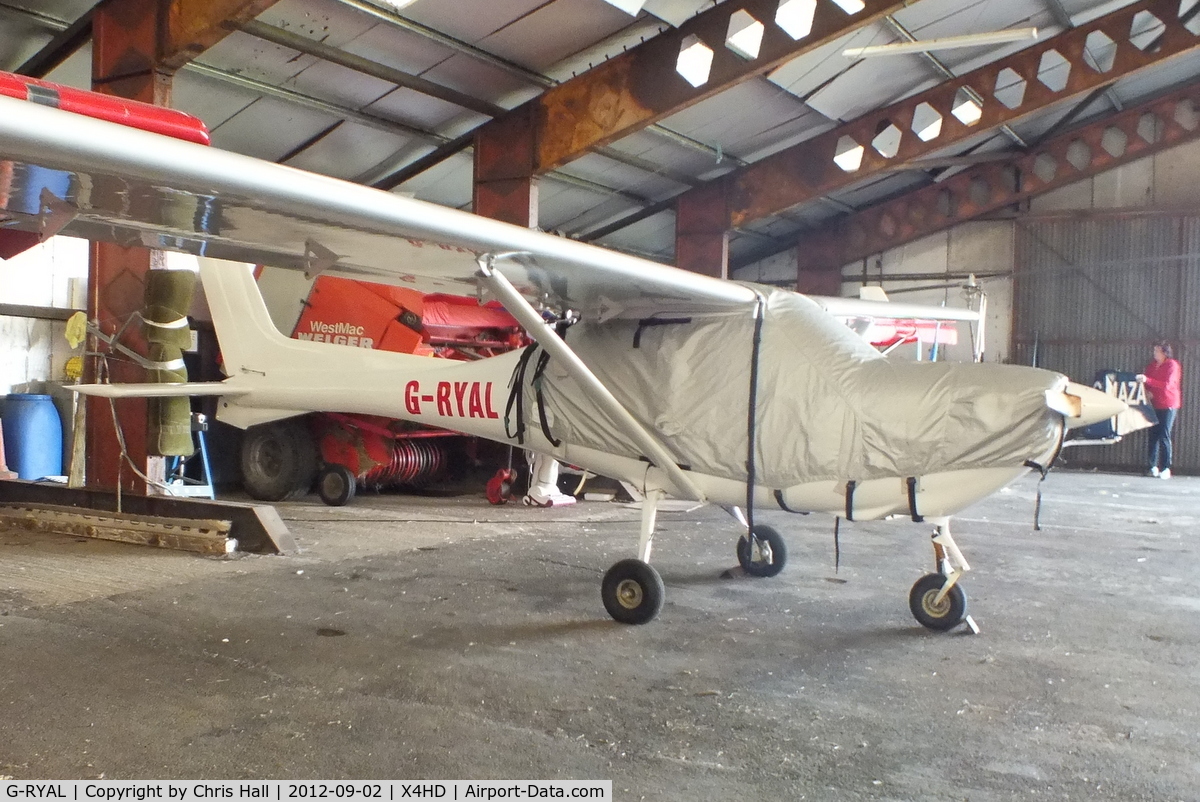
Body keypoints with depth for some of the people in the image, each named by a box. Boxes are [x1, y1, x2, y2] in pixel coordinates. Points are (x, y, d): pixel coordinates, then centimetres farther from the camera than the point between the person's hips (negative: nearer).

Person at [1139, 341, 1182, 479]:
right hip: (1154, 404, 5)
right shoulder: (1152, 366, 13)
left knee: (1164, 436, -9)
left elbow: (1167, 385, -17)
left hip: (1168, 405, -5)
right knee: (1153, 435, 1)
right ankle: (1153, 466, 5)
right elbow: (1147, 384, 17)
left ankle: (1166, 468, -7)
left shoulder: (1172, 365, -5)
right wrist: (1148, 391, -6)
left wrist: (1147, 380, -26)